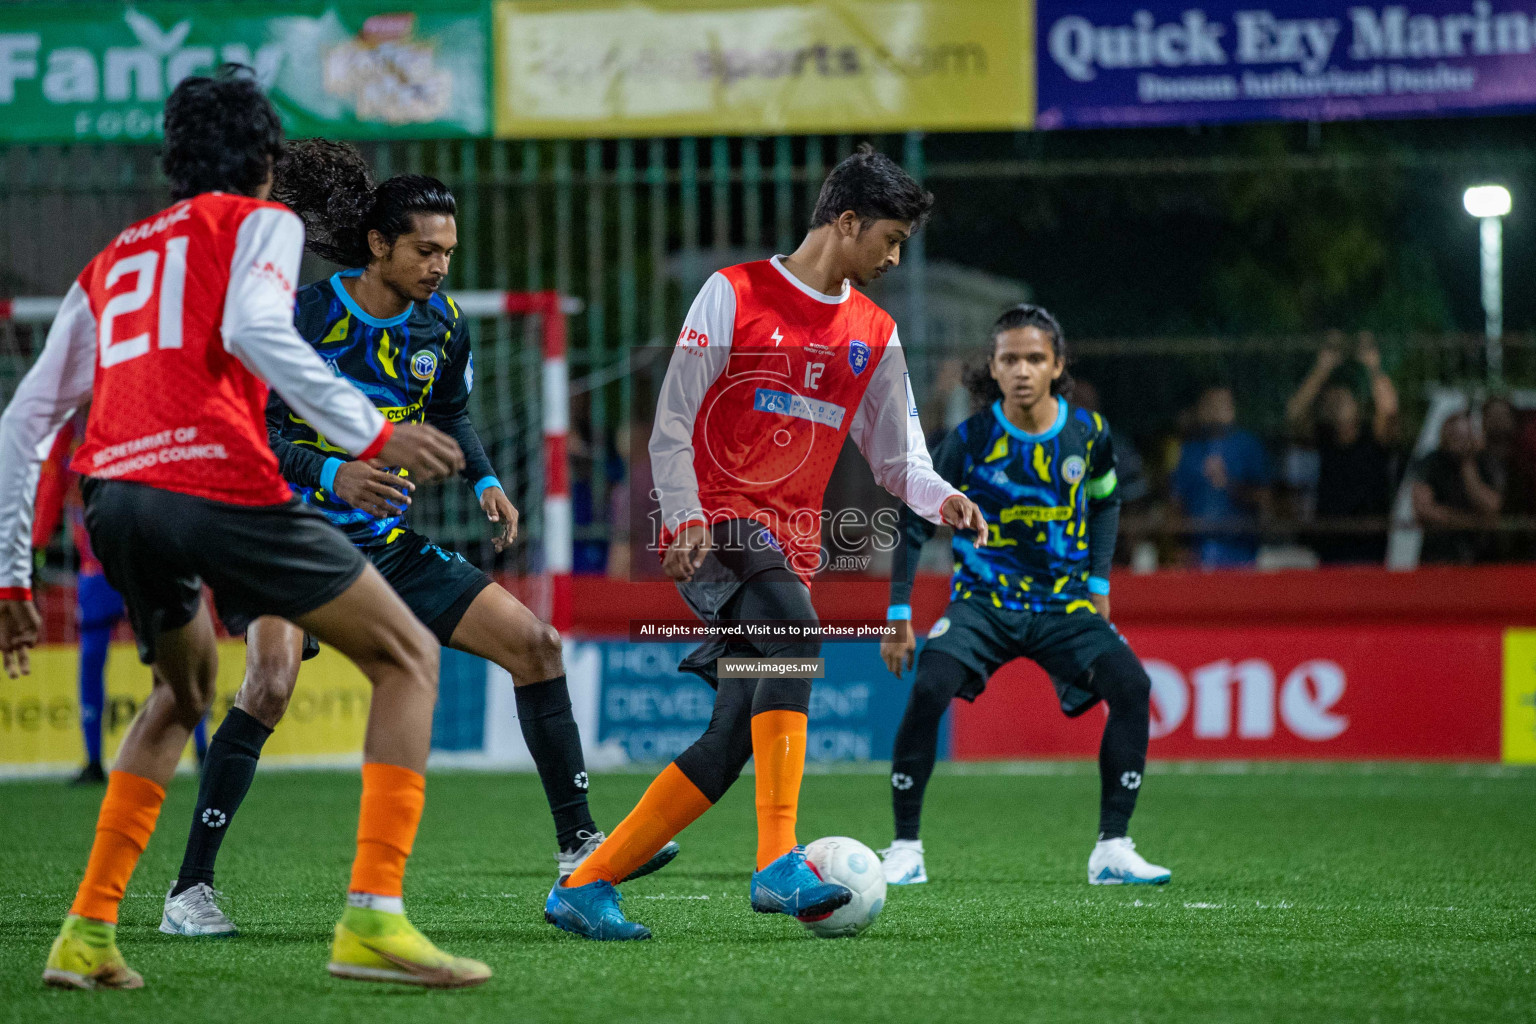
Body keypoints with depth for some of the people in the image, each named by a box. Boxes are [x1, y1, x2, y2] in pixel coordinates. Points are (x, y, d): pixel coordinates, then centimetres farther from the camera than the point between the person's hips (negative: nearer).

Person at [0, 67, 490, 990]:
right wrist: (369, 433, -12)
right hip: (216, 483, -6)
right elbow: (253, 328, -10)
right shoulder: (259, 220, 14)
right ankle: (373, 917, -9)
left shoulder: (110, 262, 30)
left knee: (185, 692, 31)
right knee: (408, 656, 6)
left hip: (113, 498, 6)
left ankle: (89, 932, 19)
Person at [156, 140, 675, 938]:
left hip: (391, 544, 6)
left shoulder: (444, 325, 0)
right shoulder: (302, 317, -17)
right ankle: (189, 890, -21)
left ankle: (577, 844, 11)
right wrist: (333, 474, -35)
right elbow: (256, 430, -18)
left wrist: (484, 481, 0)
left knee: (533, 641, 0)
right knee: (271, 681, -30)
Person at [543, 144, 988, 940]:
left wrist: (941, 500, -3)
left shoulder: (874, 335, 15)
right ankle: (778, 864, -41)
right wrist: (686, 522, -14)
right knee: (794, 628, -34)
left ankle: (583, 887, 7)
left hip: (791, 543, 7)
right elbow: (672, 423, -2)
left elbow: (897, 455, 18)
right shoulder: (734, 294, -1)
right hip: (716, 526, -6)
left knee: (732, 744, -2)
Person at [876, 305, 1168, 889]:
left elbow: (1104, 501, 18)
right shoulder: (971, 440, -11)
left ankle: (1112, 850, -12)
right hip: (982, 599, -2)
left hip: (1064, 603, 2)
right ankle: (905, 850, -15)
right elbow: (914, 522, -1)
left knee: (1131, 686, -21)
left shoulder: (1087, 432, -4)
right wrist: (898, 615, -3)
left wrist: (1097, 580, 10)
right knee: (929, 688, -28)